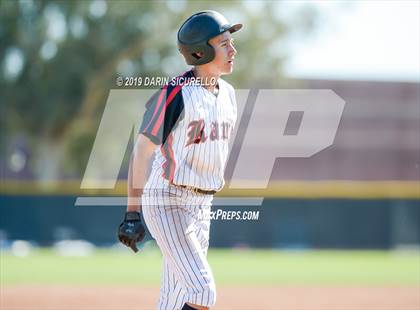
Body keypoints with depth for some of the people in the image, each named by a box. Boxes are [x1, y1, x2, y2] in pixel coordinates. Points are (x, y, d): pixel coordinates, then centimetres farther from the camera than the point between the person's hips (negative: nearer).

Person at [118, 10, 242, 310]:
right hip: (167, 203, -8)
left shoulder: (228, 93, 9)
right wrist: (132, 214, -19)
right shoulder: (176, 94, -15)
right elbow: (142, 151, -15)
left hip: (201, 206, 8)